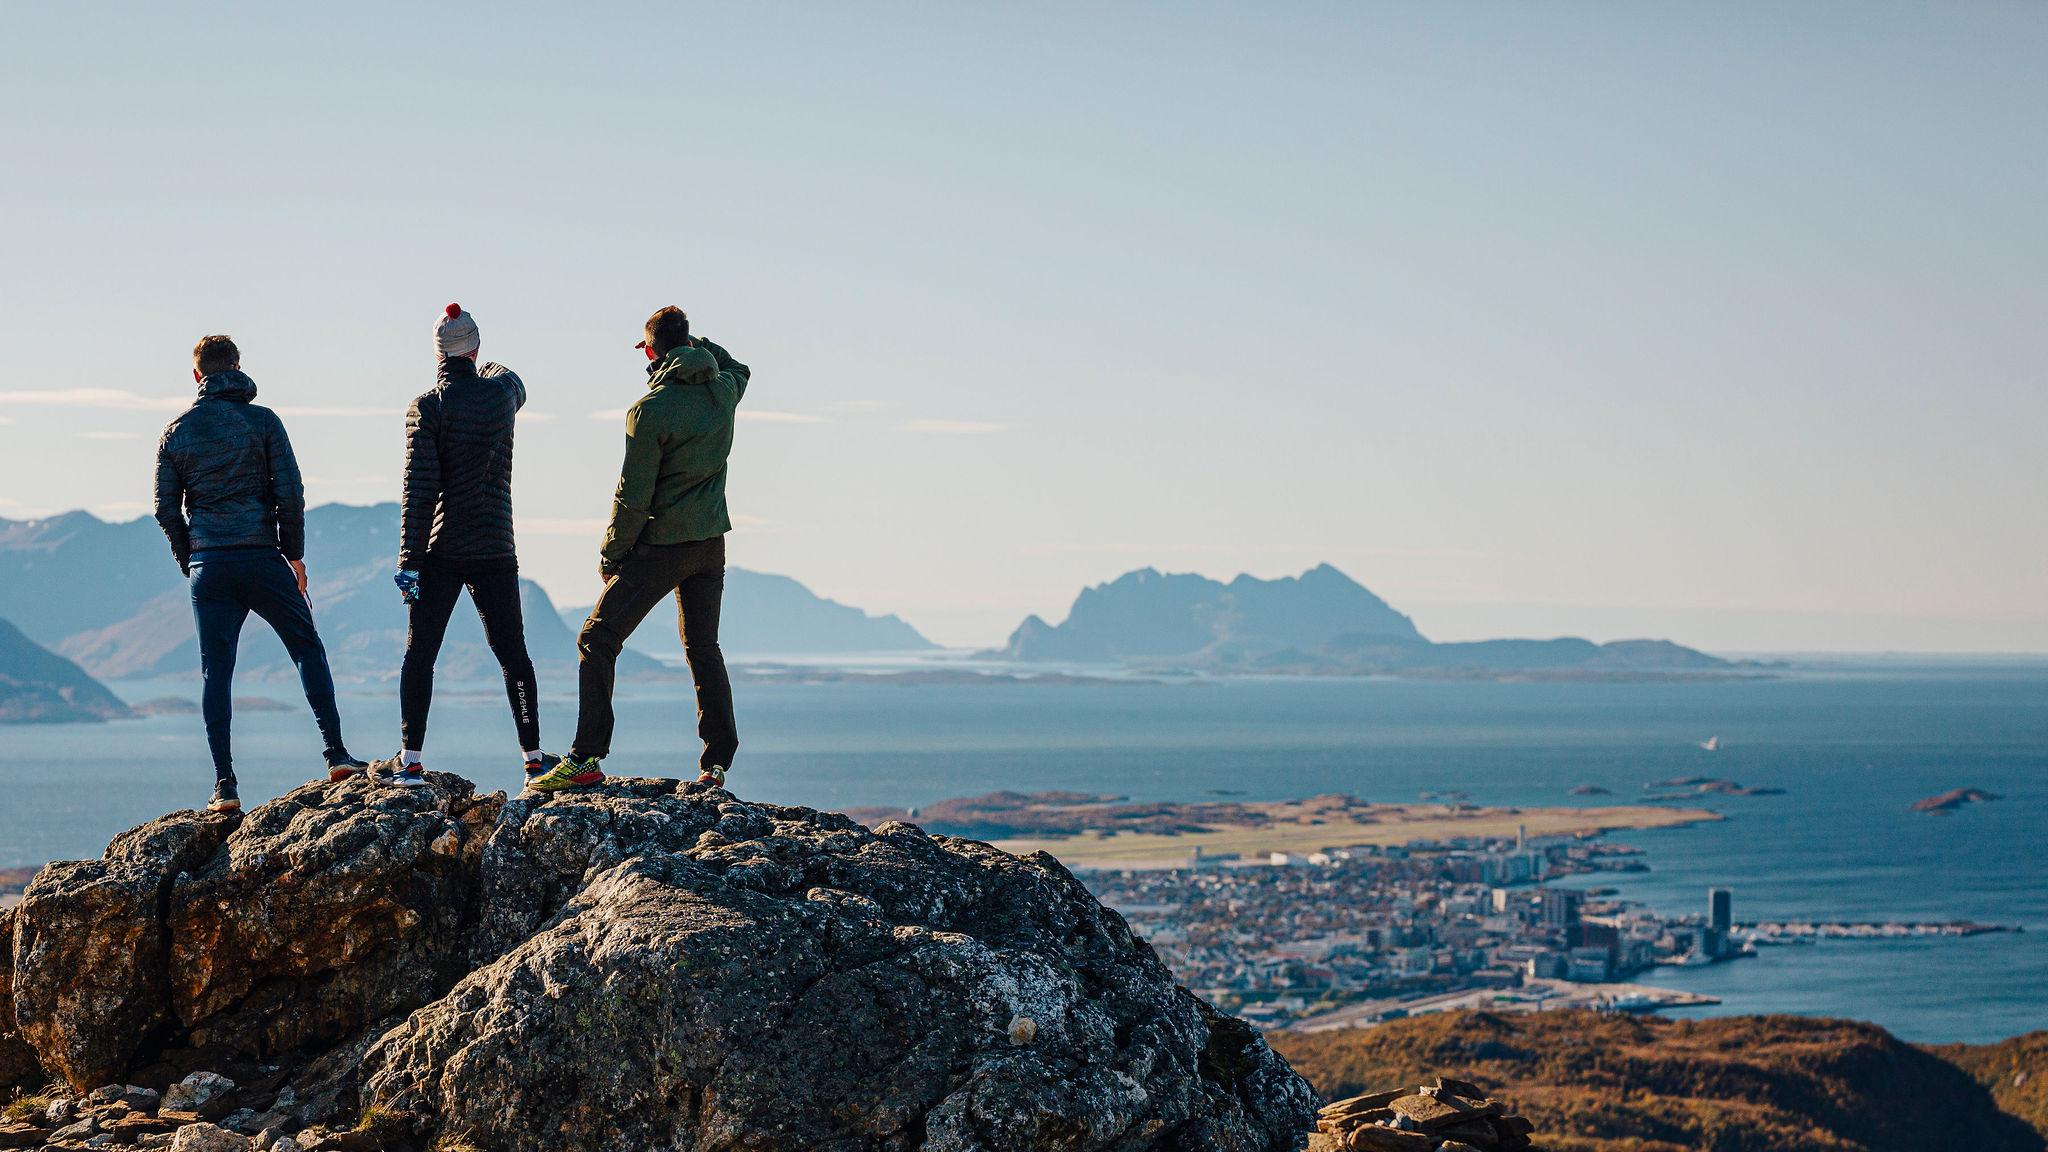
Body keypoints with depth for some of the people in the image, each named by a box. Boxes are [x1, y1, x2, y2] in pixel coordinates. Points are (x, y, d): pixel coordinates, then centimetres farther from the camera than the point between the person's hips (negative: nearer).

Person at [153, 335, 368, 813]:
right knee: (308, 649, 10)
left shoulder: (176, 432, 7)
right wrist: (294, 554, 5)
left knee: (216, 671, 4)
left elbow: (166, 509, 6)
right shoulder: (262, 421, 0)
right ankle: (336, 755, 4)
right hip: (261, 557, -2)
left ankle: (225, 784, 0)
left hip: (209, 567, 2)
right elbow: (289, 492, -5)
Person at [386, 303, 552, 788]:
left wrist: (408, 560, -13)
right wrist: (484, 368, 50)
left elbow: (419, 490, -13)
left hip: (440, 554, -2)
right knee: (513, 655, 11)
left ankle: (410, 761, -1)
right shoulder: (502, 392, 0)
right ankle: (534, 756, 12)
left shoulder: (426, 408, -8)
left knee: (419, 656, 3)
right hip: (496, 553, 2)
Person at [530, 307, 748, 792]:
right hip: (711, 543, 7)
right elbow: (737, 368, 31)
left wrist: (611, 555, -4)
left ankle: (586, 759, -10)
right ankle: (717, 763, 11)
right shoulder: (724, 391, 2)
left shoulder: (649, 410, -17)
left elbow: (633, 496, -15)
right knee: (703, 648, 16)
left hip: (661, 546, -7)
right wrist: (695, 342, 23)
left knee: (597, 641, -2)